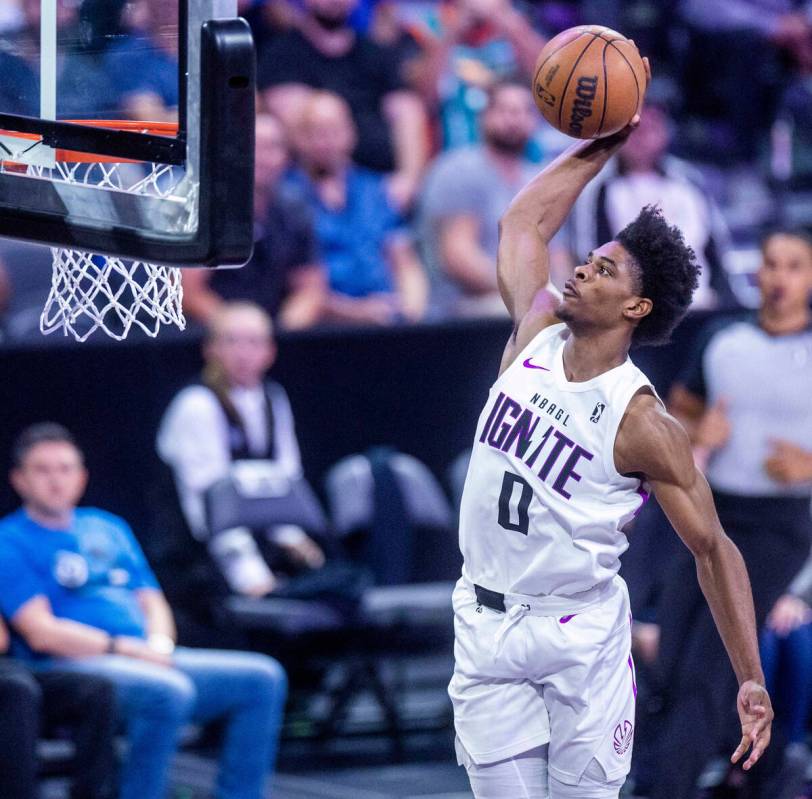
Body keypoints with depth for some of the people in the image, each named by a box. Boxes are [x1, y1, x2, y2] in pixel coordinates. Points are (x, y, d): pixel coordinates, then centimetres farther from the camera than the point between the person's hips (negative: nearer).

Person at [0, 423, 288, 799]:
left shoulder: (109, 528, 25)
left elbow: (152, 602, 21)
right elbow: (42, 633, -9)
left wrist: (158, 644, -2)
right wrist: (124, 647, -15)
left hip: (146, 660, 8)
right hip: (71, 666, -8)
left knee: (262, 677, -8)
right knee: (168, 691, -37)